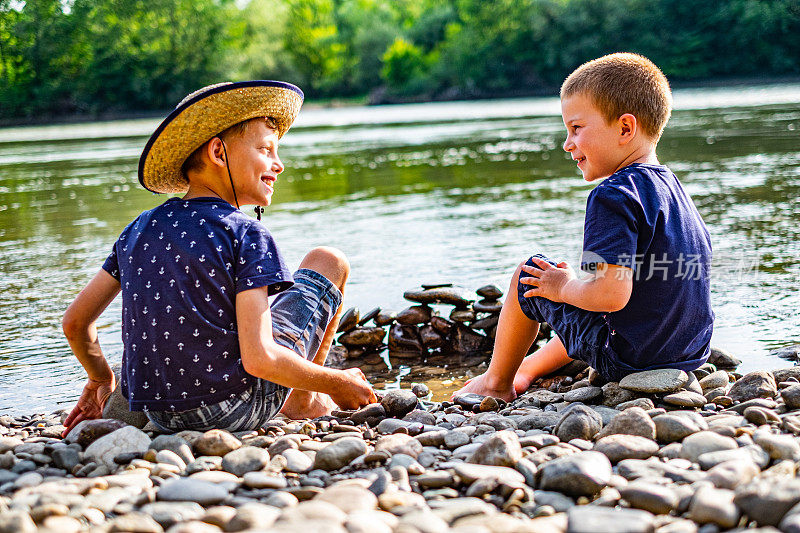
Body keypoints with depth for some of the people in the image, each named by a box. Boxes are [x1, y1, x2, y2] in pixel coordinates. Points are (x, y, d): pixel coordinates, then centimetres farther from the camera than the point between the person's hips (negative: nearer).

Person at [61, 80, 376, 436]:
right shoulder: (244, 234, -13)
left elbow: (75, 321, 10)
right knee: (328, 262, 11)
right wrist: (337, 384, -6)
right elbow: (259, 359, -22)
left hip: (159, 416, 6)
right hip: (236, 411, -6)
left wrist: (100, 379, 30)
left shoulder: (139, 230, 5)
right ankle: (302, 401, 24)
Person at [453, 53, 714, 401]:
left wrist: (564, 288, -9)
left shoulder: (613, 196, -22)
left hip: (628, 357, -9)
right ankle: (529, 369, 48)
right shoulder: (670, 185, 7)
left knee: (528, 277, 6)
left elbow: (611, 294, -32)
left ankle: (497, 382, 24)